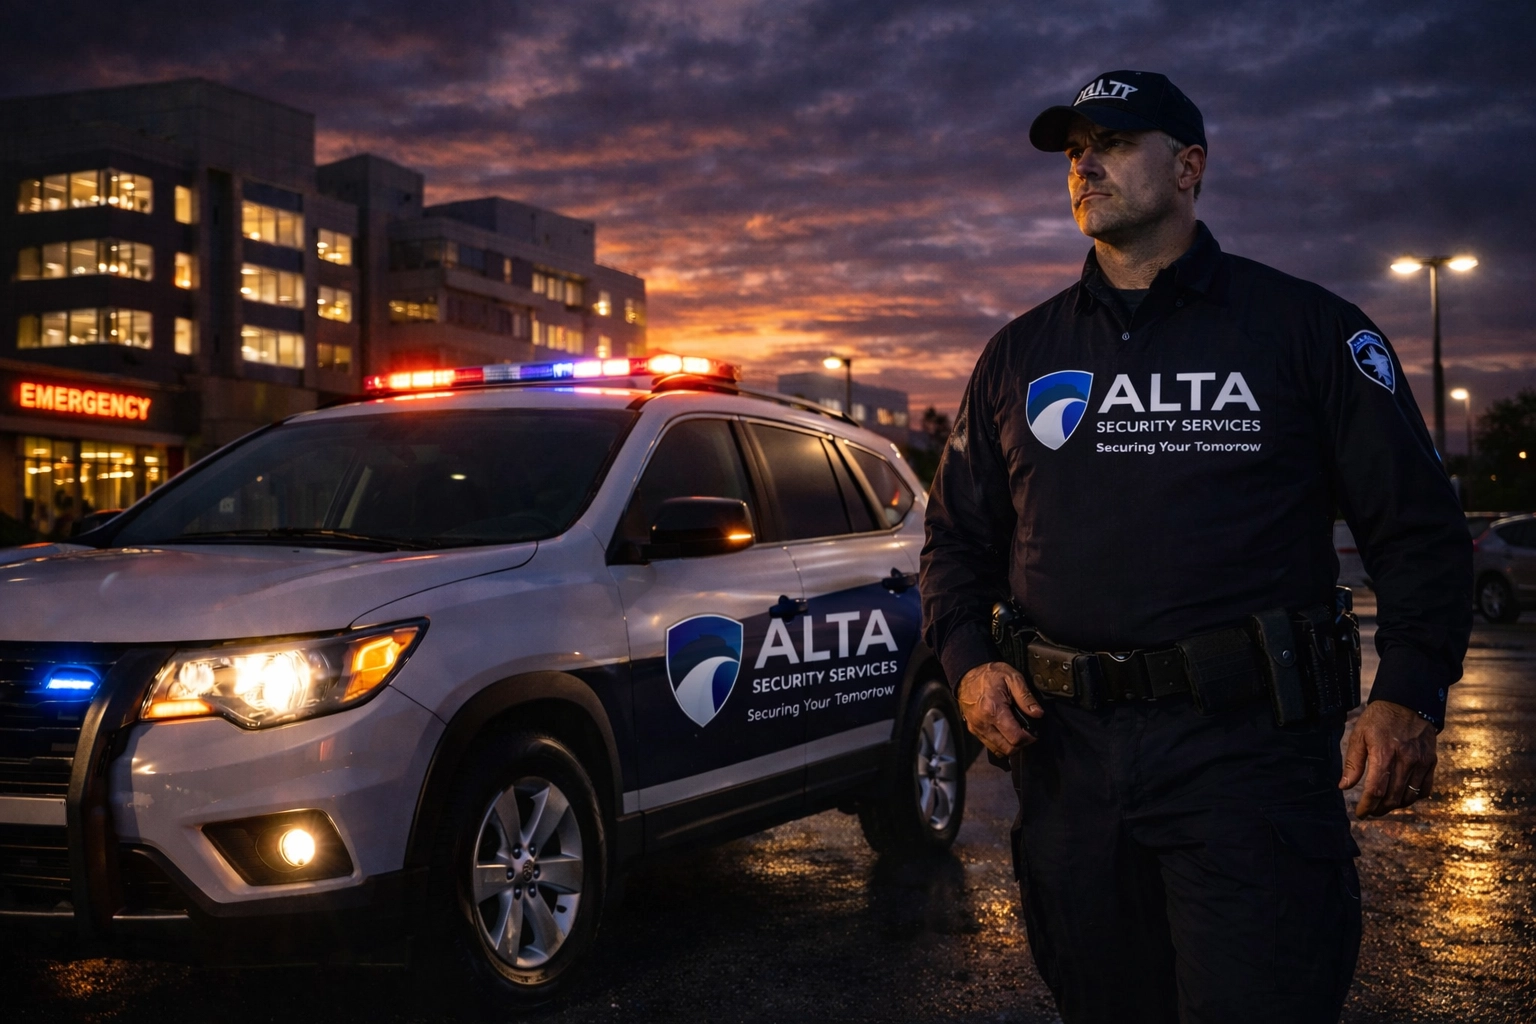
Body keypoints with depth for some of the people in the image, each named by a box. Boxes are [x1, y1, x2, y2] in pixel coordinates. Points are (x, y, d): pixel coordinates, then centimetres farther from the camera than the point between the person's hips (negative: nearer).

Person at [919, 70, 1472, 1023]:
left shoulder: (1305, 326, 4)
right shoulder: (1020, 353, 14)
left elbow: (1417, 524, 2)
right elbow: (959, 535, 19)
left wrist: (1410, 695, -12)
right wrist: (970, 662, 0)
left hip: (1245, 742, -4)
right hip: (1067, 745, 4)